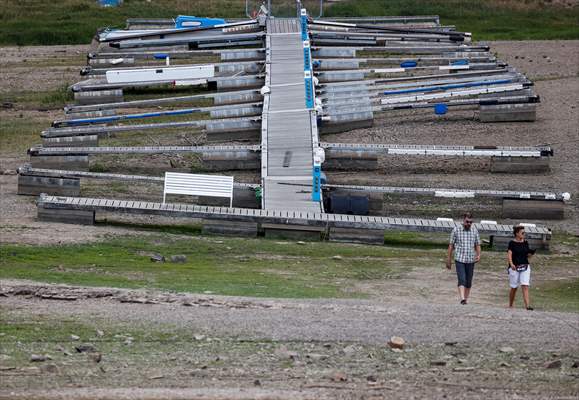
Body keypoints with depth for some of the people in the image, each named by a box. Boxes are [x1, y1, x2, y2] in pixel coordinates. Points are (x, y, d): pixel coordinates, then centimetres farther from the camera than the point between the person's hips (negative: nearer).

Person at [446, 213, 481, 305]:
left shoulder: (474, 231, 5)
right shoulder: (456, 230, -2)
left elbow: (477, 245, 11)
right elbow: (451, 245, 3)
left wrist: (478, 255, -8)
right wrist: (448, 259, 4)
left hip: (470, 260, 3)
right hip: (459, 259, -3)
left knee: (468, 282, 7)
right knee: (462, 280, -16)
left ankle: (466, 299, 16)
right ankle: (462, 299, -27)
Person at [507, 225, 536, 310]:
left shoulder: (525, 243, 8)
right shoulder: (512, 243, -5)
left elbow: (528, 255, 15)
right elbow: (509, 255, -14)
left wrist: (531, 254, -8)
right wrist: (511, 264, -30)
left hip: (525, 267, 3)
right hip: (514, 267, -3)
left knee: (525, 287, -9)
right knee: (514, 288, 7)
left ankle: (527, 305, -17)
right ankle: (510, 306, 25)